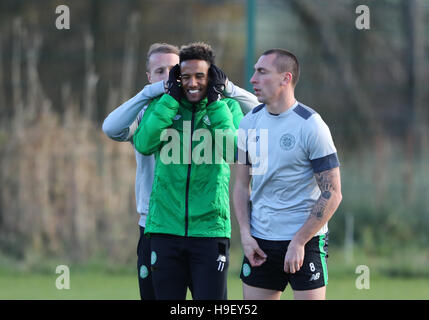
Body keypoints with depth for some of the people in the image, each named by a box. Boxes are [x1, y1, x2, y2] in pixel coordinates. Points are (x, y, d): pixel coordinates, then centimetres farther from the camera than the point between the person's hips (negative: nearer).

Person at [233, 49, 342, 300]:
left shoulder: (311, 126, -10)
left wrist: (299, 242, -15)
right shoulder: (250, 123, 7)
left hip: (305, 241, -5)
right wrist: (246, 234, 1)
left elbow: (332, 194, -12)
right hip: (259, 241, 5)